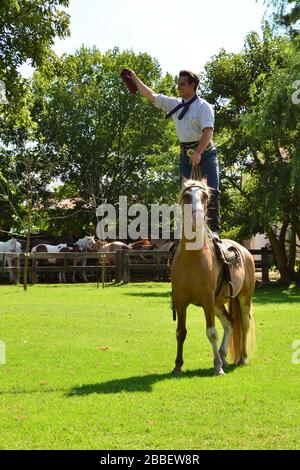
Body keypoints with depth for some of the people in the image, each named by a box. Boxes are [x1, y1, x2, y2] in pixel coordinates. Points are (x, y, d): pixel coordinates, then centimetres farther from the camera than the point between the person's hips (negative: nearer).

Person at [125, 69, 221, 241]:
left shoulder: (204, 106, -12)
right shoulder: (175, 104, 7)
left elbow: (208, 131, -24)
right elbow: (151, 95, 15)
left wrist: (198, 153, -35)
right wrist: (135, 78, 16)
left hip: (205, 151, -6)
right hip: (186, 153, 6)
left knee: (212, 191, -13)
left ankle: (214, 229, -14)